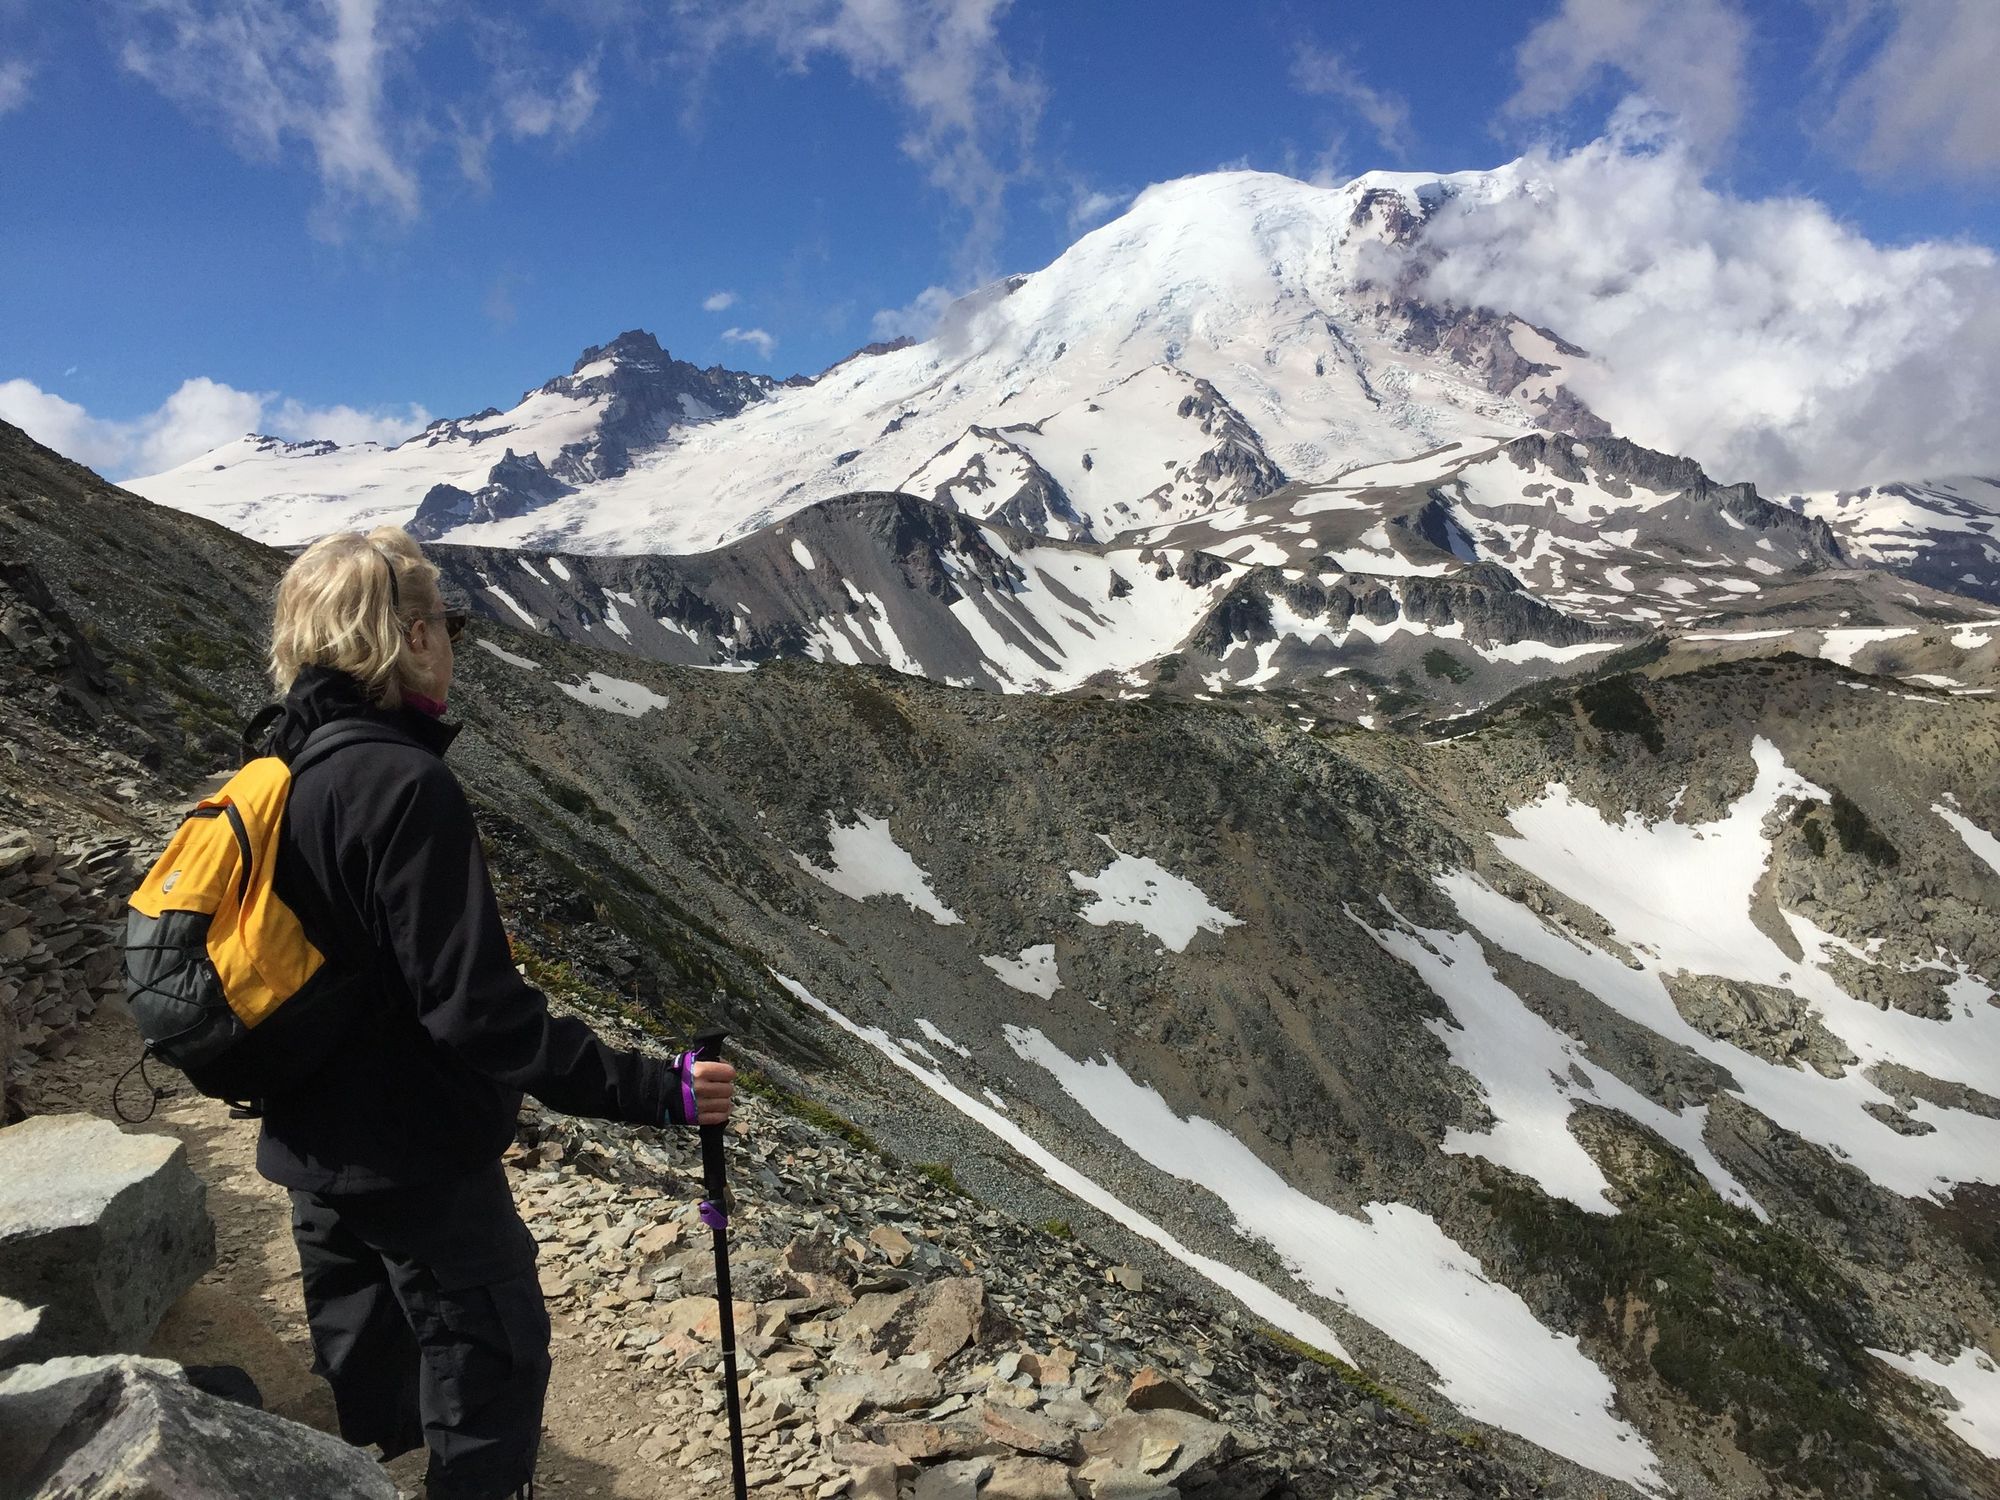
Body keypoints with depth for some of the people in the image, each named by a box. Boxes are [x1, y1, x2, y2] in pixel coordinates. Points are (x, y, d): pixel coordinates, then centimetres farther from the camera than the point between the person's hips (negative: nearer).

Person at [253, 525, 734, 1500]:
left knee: (362, 1361, 26)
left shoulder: (278, 770, 0)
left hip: (313, 1145, 9)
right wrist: (654, 1092, -28)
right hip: (417, 1157, -8)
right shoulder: (405, 787, -27)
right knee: (492, 1364, 11)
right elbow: (475, 1011, -31)